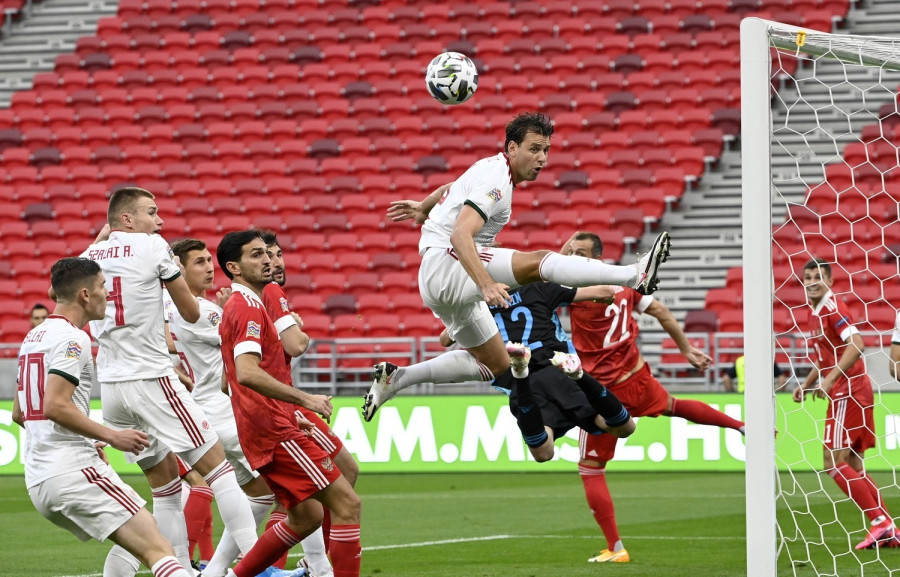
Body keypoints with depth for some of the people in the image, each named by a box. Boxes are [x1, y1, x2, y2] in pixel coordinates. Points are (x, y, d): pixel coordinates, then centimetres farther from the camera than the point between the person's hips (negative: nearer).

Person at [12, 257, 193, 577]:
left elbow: (19, 414, 26)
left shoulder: (34, 337, 19)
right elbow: (55, 406, -21)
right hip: (74, 471, -10)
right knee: (158, 549, -17)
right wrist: (111, 436, -14)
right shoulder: (71, 338, -9)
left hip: (38, 482, 10)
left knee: (134, 545, 21)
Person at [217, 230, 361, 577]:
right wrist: (303, 399, -28)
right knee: (346, 502, -11)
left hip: (268, 428, 10)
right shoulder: (248, 308, -13)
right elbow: (246, 372, -28)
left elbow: (232, 379, 28)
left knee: (306, 517, 17)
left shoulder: (237, 307, 20)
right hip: (274, 430, -10)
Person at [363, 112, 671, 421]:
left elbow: (449, 188, 34)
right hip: (444, 263, -11)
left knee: (494, 364, 14)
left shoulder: (492, 167, 14)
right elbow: (460, 236, -31)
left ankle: (396, 378, 15)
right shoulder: (495, 181, -17)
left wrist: (422, 208, 53)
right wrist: (487, 285, -42)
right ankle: (635, 275, -43)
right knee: (537, 261, -29)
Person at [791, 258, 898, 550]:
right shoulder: (816, 314, 17)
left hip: (849, 392, -10)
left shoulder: (833, 308, -12)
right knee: (853, 468, 10)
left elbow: (856, 345, -24)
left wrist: (830, 380, -26)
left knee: (834, 462, -11)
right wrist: (806, 384, 17)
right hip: (843, 393, 10)